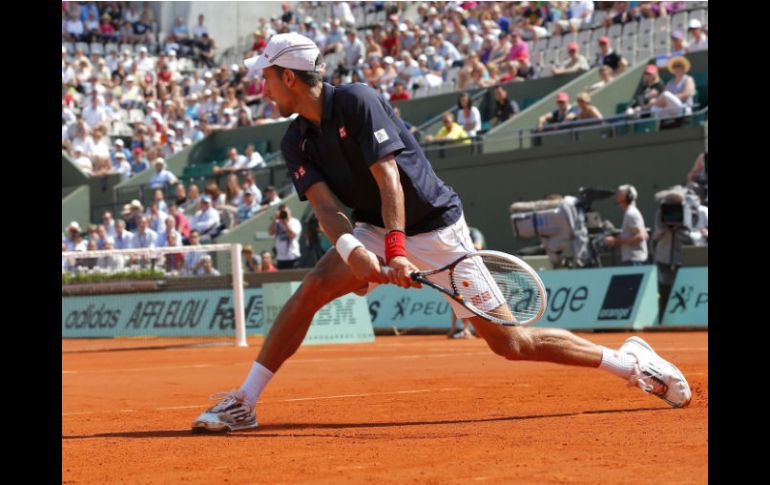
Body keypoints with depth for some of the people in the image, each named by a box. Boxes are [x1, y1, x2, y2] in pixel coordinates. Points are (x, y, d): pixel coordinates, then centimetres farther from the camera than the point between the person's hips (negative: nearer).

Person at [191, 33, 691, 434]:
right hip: (377, 233, 6)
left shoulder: (357, 100, -17)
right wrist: (354, 250, -31)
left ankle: (630, 361, 8)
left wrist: (396, 250, -34)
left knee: (509, 341, -7)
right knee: (312, 288, -19)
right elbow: (325, 204, -11)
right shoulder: (297, 142, 2)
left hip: (435, 229, -5)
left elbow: (389, 178, -24)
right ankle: (243, 404, -14)